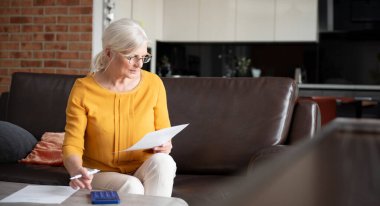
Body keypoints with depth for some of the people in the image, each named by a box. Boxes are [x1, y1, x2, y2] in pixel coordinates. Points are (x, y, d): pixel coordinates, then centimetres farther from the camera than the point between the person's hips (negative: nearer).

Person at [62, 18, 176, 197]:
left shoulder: (153, 84, -3)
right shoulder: (83, 90, -10)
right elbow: (72, 145, -12)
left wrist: (164, 146, -17)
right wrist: (77, 171, -34)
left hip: (145, 172, 3)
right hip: (101, 175, -2)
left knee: (162, 161, -30)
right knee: (131, 187, -34)